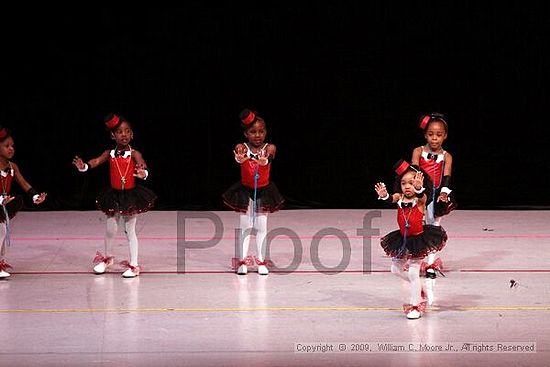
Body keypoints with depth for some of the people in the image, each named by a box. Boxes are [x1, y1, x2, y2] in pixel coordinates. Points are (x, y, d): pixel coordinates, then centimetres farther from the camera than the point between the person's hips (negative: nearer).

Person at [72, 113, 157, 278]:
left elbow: (143, 165, -28)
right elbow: (97, 161, -17)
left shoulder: (134, 154, -12)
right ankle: (107, 258, 38)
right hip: (114, 196, 3)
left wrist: (143, 173, -51)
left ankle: (133, 265, 12)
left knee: (130, 231, 3)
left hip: (131, 195, -3)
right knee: (110, 230, 15)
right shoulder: (110, 154, -3)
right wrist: (84, 166, -37)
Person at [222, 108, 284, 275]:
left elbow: (269, 156, -34)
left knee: (261, 227, 6)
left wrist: (264, 160, -59)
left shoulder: (269, 148, -11)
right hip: (245, 191, -1)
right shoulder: (242, 147, -13)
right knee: (245, 227, 4)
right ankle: (242, 262, 9)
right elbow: (239, 156, -36)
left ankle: (261, 262, 12)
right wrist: (240, 158, -62)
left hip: (263, 191, 1)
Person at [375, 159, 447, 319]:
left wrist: (419, 188, -62)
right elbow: (392, 198, -28)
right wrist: (384, 196, -51)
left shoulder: (420, 199, -16)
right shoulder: (399, 197, -7)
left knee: (413, 272, -3)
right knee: (396, 268, 16)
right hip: (402, 240, 5)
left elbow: (422, 196, -39)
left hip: (418, 240, -5)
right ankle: (419, 288, 39)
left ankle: (416, 306, 13)